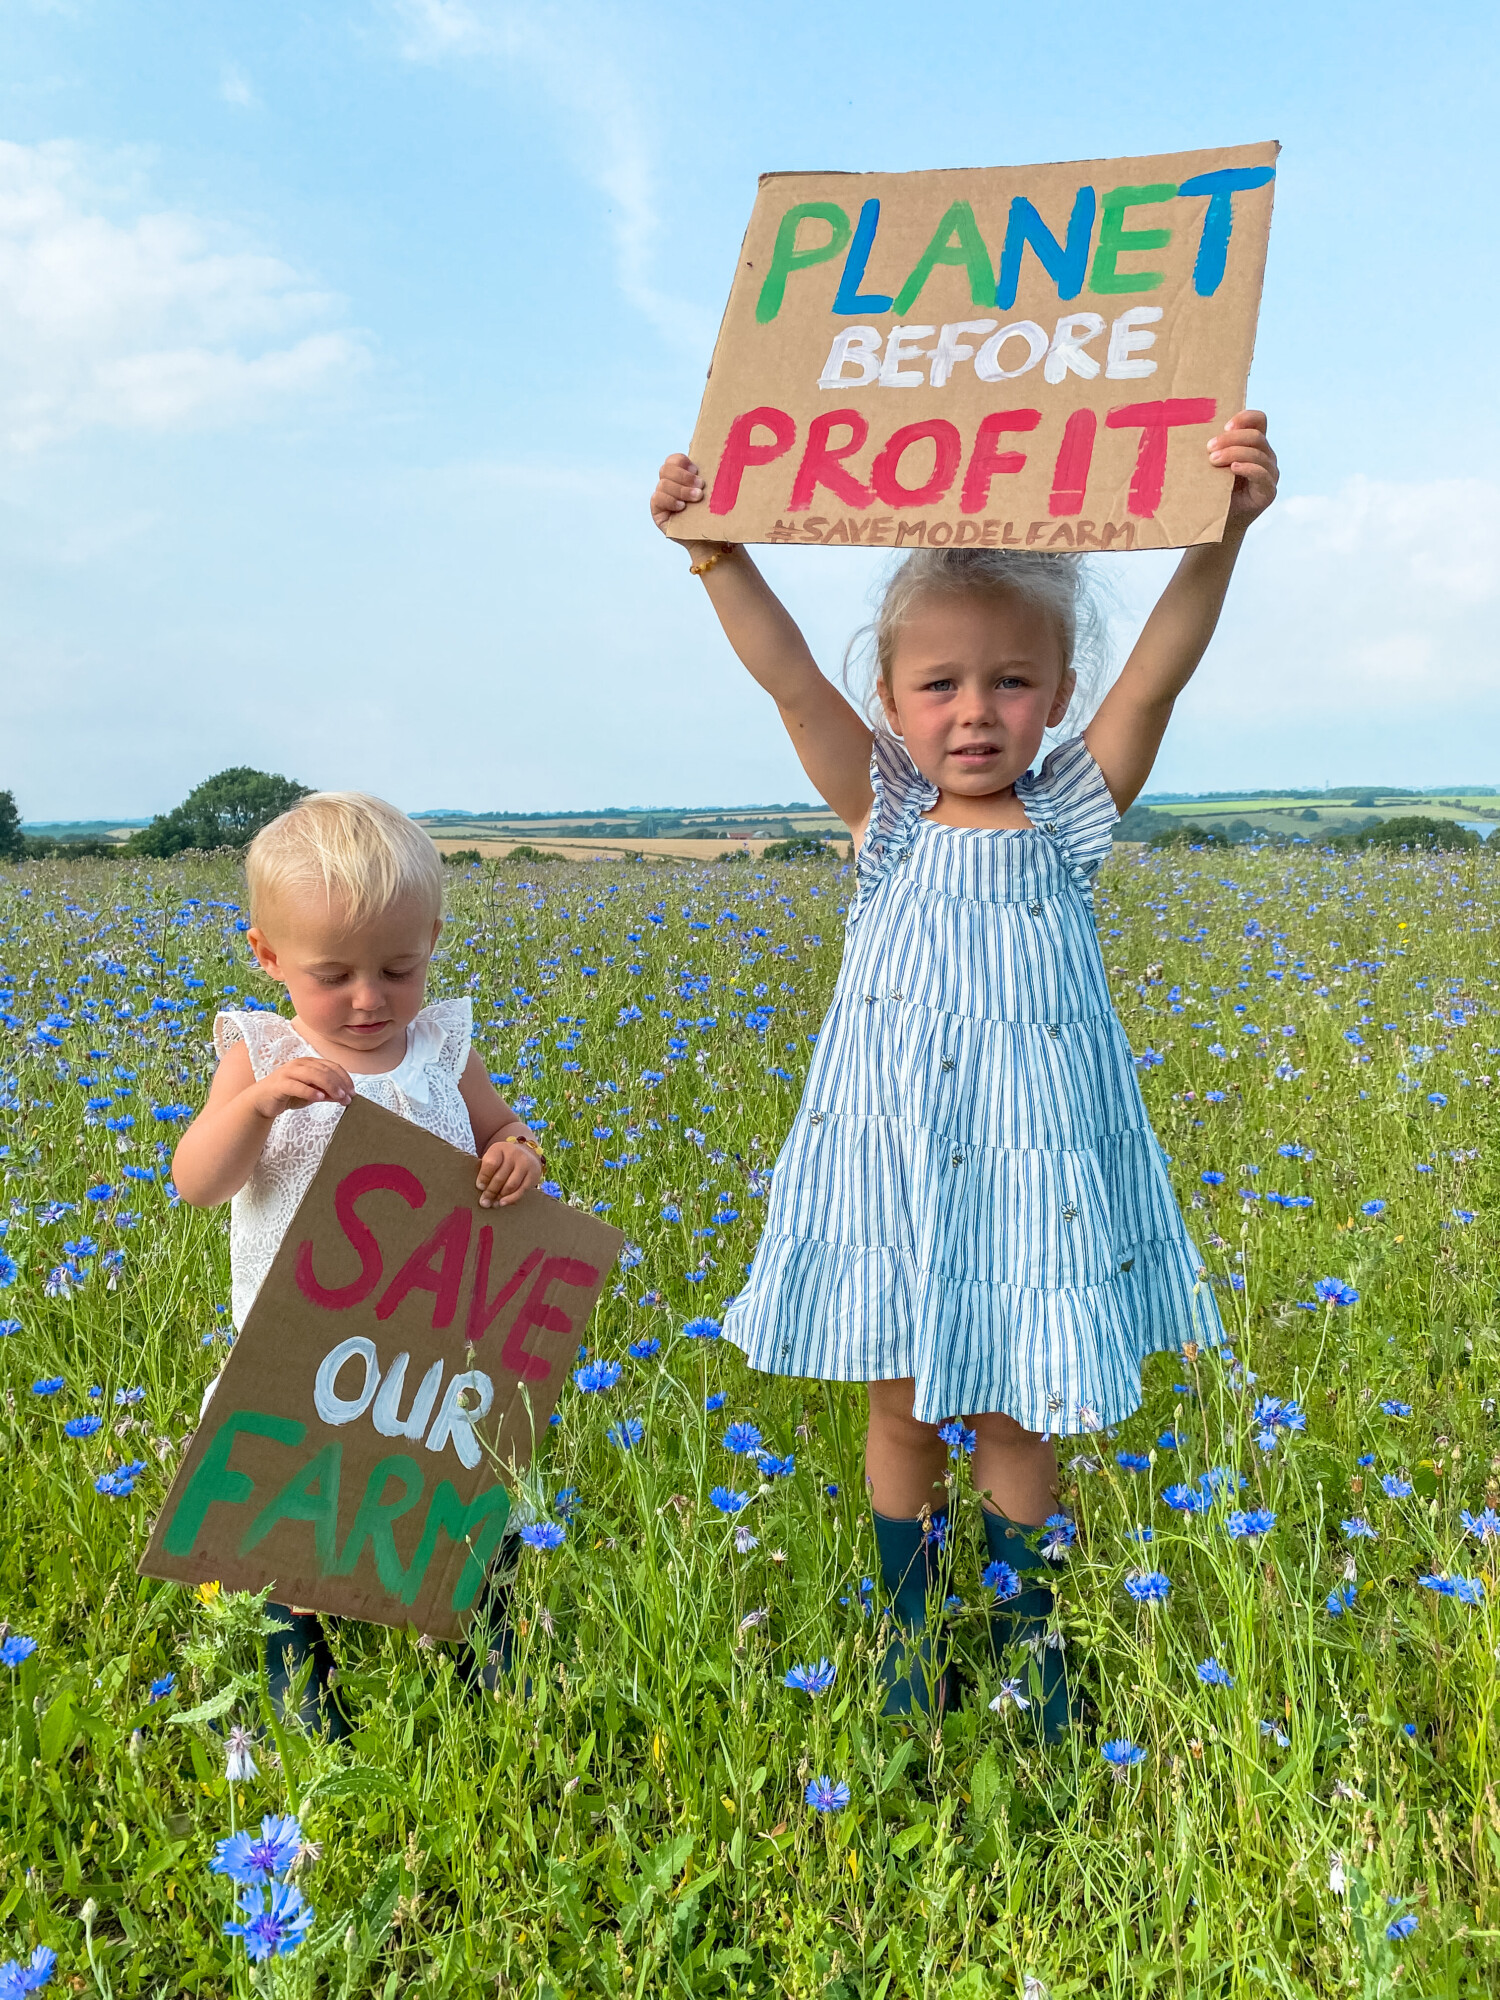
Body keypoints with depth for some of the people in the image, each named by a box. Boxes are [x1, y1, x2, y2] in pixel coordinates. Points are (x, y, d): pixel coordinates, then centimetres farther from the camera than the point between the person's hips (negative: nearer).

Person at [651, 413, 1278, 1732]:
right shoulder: (885, 819, 0)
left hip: (1029, 1167, -1)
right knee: (903, 1411, 14)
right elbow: (789, 676, -10)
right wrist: (715, 548, -21)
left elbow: (1157, 678, -17)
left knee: (1012, 1422, 12)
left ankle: (1027, 1635, 36)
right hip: (895, 1166, 1)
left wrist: (1220, 533, -30)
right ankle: (909, 1637, 34)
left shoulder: (1073, 815, -2)